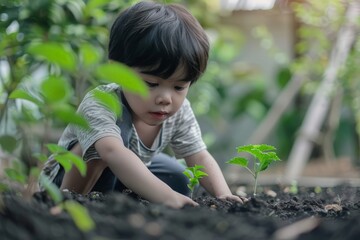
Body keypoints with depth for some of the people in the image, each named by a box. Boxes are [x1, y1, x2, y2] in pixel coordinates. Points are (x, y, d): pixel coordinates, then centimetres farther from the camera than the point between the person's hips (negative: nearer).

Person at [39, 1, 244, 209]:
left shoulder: (179, 112, -18)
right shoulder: (99, 105, -39)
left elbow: (200, 157, -14)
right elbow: (112, 152, -57)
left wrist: (223, 194, -34)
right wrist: (165, 196, -68)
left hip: (122, 178, 7)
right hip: (71, 181, -7)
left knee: (178, 180, -6)